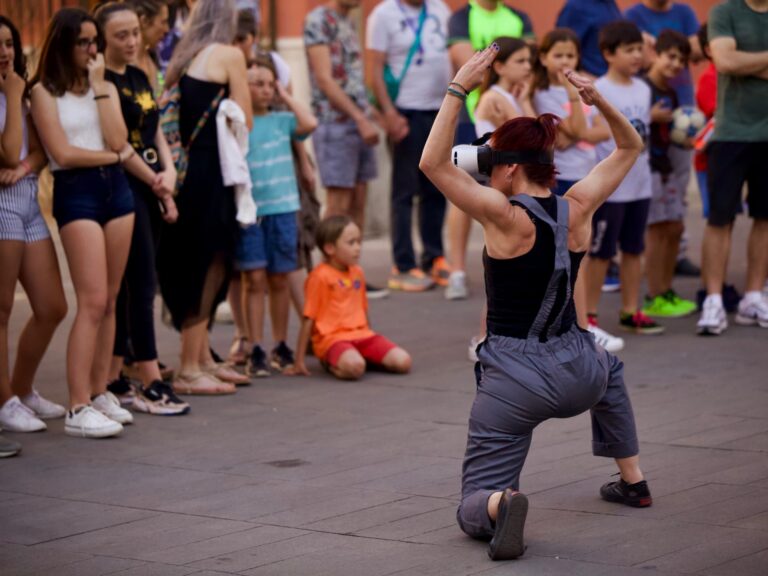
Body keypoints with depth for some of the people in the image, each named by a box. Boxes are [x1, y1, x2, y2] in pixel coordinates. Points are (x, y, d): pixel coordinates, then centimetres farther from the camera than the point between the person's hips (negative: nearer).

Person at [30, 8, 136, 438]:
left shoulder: (107, 87, 14)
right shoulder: (45, 92, -1)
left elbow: (118, 139, -2)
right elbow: (63, 153, -10)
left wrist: (99, 87, -4)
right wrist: (113, 155, -1)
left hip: (116, 189, 6)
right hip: (76, 193, -6)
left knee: (109, 301, 6)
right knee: (93, 302, -12)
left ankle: (100, 392, 14)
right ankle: (78, 409, -12)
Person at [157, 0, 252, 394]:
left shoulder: (183, 60, 15)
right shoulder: (229, 55, -4)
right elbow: (244, 122, -3)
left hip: (185, 166, 7)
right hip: (210, 168, -7)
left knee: (206, 269, 15)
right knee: (208, 267, -2)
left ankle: (202, 360, 22)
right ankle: (189, 370, 0)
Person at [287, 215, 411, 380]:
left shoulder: (357, 273, 14)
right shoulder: (320, 276, -6)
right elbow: (309, 320, -5)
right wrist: (299, 361, -5)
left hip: (362, 335, 6)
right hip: (332, 338, -6)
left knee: (403, 362, -15)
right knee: (354, 368, -37)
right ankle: (332, 364, -5)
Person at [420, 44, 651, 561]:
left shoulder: (506, 216, -15)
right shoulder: (577, 209, -1)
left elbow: (433, 163, -21)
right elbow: (630, 148, 14)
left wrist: (458, 90, -20)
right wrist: (599, 101, -1)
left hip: (515, 380, -5)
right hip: (577, 375, 5)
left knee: (474, 507, 2)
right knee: (609, 368, 44)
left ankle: (501, 504, -33)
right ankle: (633, 481, 41)